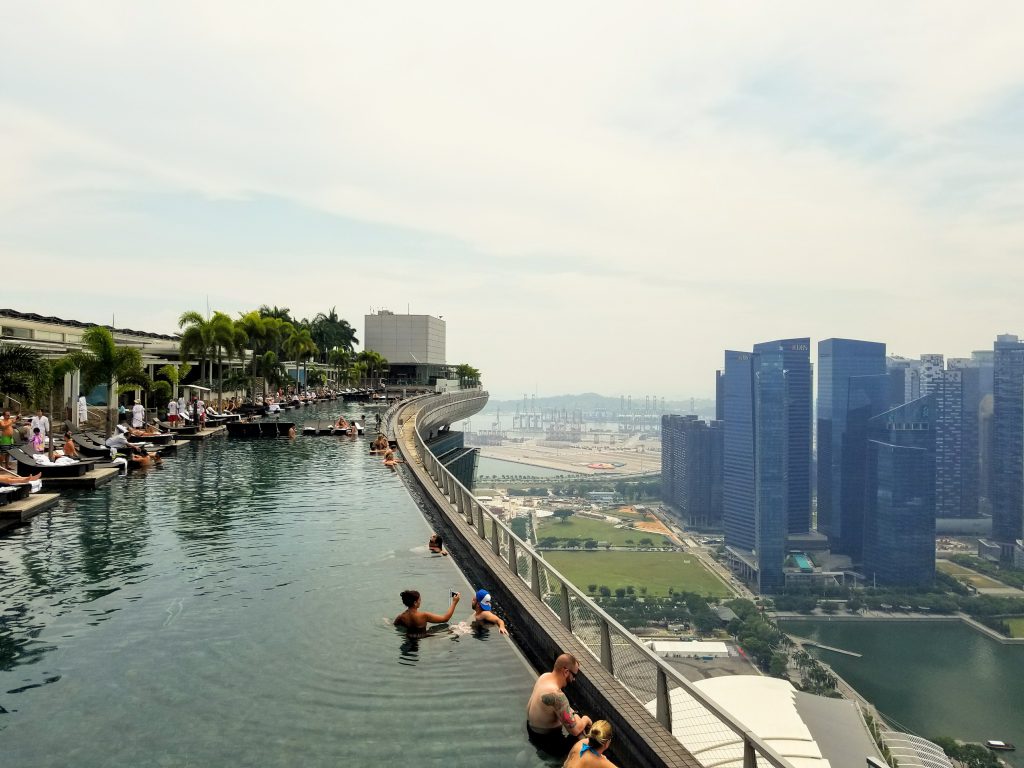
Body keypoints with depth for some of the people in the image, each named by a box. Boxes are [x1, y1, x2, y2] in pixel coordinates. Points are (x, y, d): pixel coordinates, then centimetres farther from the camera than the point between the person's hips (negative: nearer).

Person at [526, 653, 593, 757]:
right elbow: (575, 730, -28)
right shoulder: (556, 695, -35)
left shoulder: (545, 676, -7)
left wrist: (574, 715, 1)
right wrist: (585, 719, -9)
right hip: (545, 741, -9)